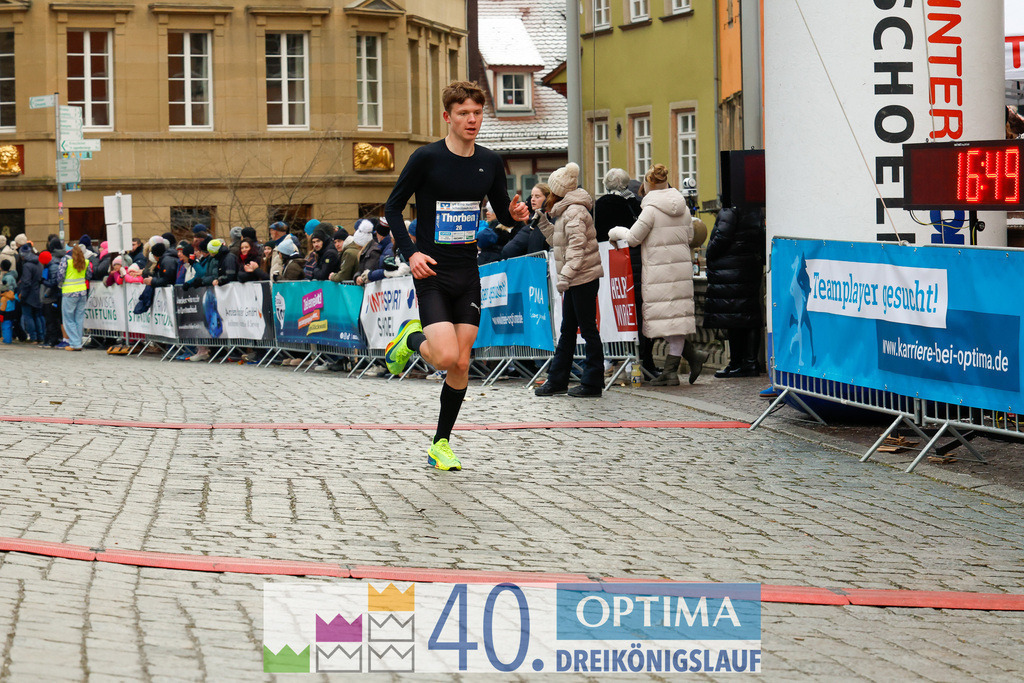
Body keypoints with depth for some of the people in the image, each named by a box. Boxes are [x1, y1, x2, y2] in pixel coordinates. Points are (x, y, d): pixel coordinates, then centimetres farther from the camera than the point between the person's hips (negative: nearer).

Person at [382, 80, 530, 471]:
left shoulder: (490, 163, 5)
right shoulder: (427, 158, -10)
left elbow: (503, 212, 15)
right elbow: (392, 208, -3)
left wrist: (515, 214, -9)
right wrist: (410, 252, -14)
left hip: (468, 275, 5)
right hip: (432, 274, -5)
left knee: (461, 364, 3)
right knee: (445, 357, -19)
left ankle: (441, 445, 16)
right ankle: (411, 338, 16)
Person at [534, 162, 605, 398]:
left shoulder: (574, 212, -15)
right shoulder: (566, 212, 16)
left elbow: (577, 247, -23)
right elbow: (558, 241, 25)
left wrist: (565, 276, -26)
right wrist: (542, 221, 20)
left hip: (583, 278, -11)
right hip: (574, 281, 11)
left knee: (588, 329, -4)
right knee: (567, 330, 14)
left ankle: (592, 384, 1)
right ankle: (557, 380, 20)